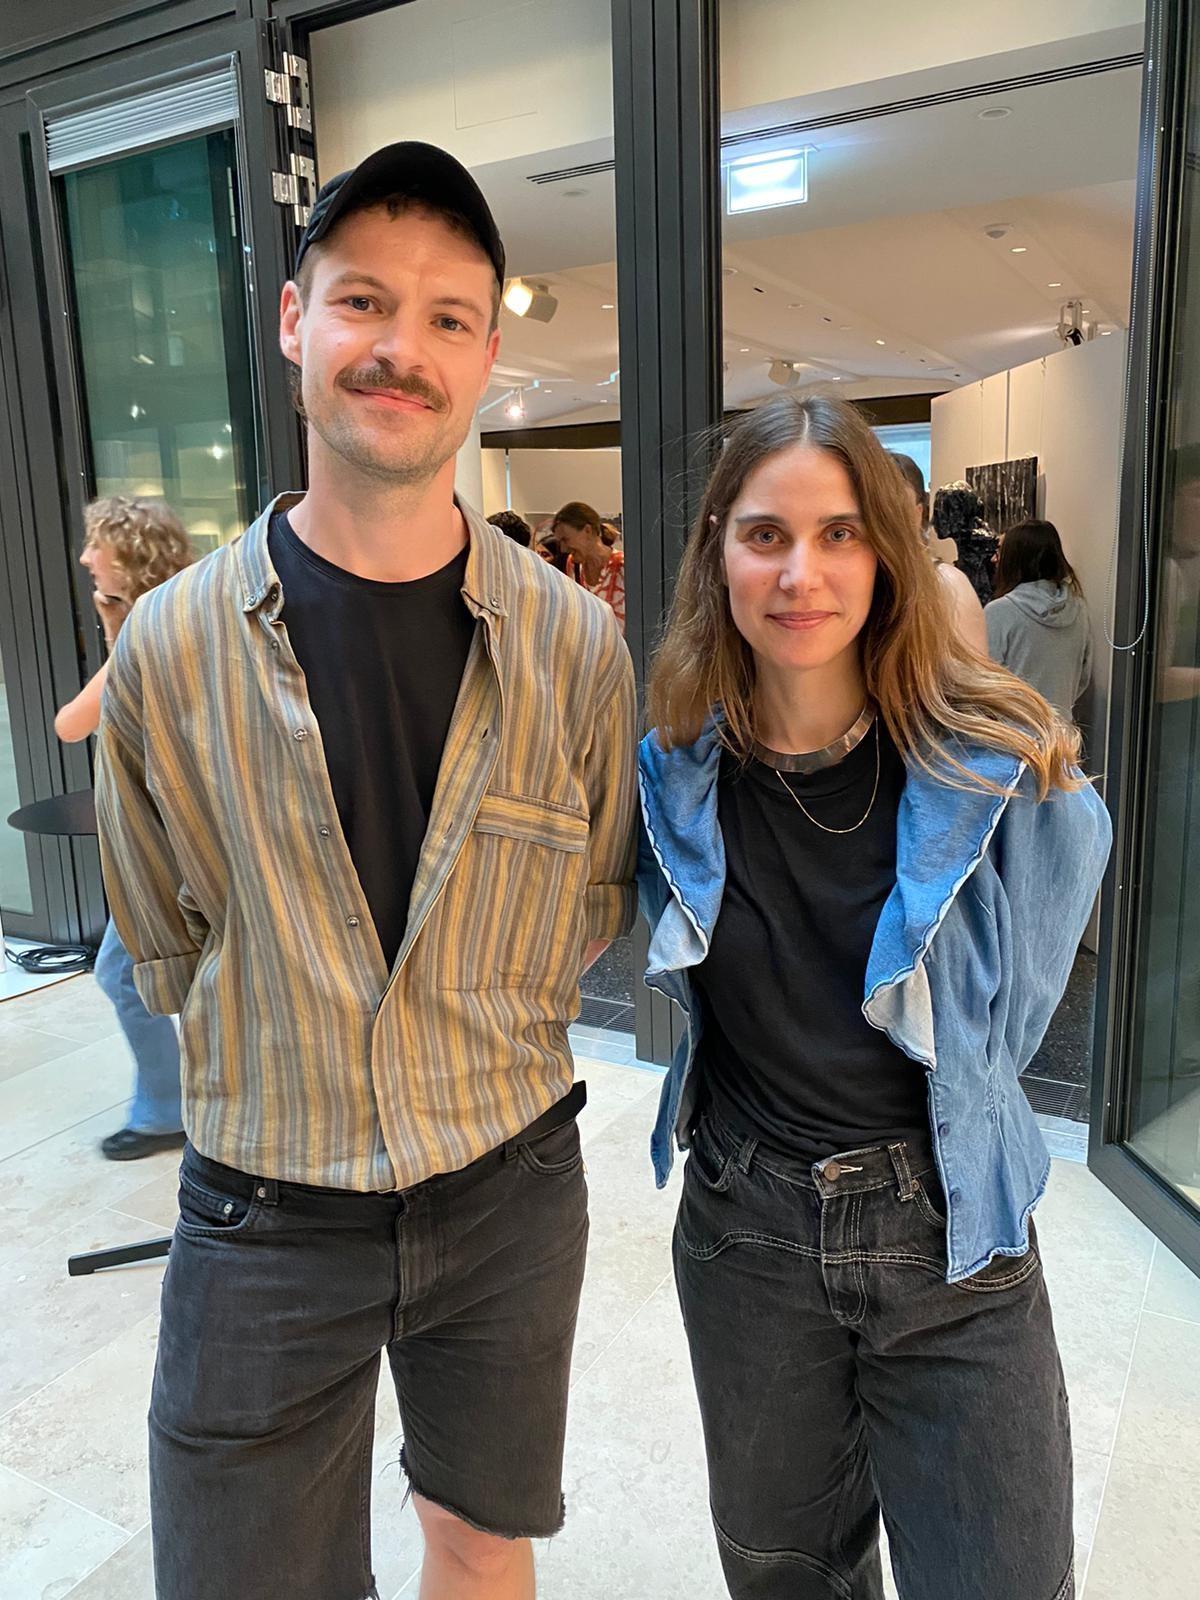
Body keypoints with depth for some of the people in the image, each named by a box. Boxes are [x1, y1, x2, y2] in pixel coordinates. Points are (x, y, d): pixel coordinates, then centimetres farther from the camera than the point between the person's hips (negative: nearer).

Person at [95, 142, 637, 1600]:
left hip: (510, 1192, 1)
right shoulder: (173, 645, -11)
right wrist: (288, 1070, 3)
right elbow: (164, 943, 1)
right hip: (262, 1219, 0)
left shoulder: (574, 644, -9)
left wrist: (476, 1030, -1)